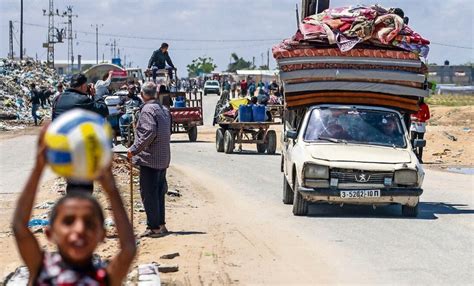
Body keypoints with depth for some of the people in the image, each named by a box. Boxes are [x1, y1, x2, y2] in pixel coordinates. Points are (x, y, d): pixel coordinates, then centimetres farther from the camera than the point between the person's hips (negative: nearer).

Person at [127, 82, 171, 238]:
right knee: (159, 192, 15)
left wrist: (134, 149, -18)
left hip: (150, 159, -9)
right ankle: (161, 224, 20)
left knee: (148, 193, -4)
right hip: (163, 159, 9)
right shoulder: (164, 109, 13)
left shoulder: (147, 110, -14)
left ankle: (153, 227, -5)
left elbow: (149, 132, -24)